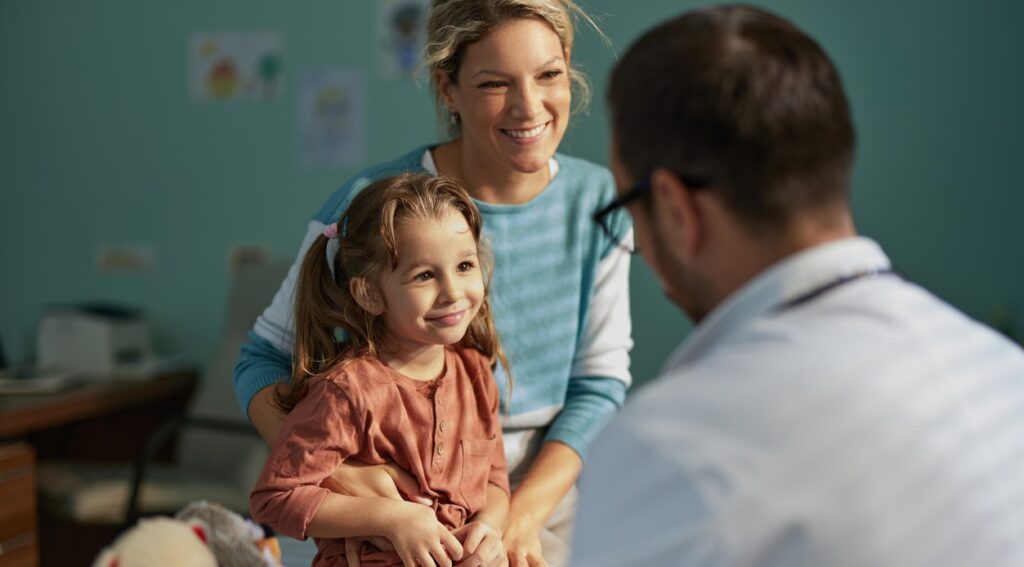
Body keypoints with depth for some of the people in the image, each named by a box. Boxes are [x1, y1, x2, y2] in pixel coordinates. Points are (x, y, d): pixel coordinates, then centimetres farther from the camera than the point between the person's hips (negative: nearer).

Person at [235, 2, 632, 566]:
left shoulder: (596, 201, -7)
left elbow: (600, 382, -4)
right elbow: (265, 360, -10)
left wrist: (525, 513, -16)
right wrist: (333, 466, -27)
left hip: (549, 504, 2)